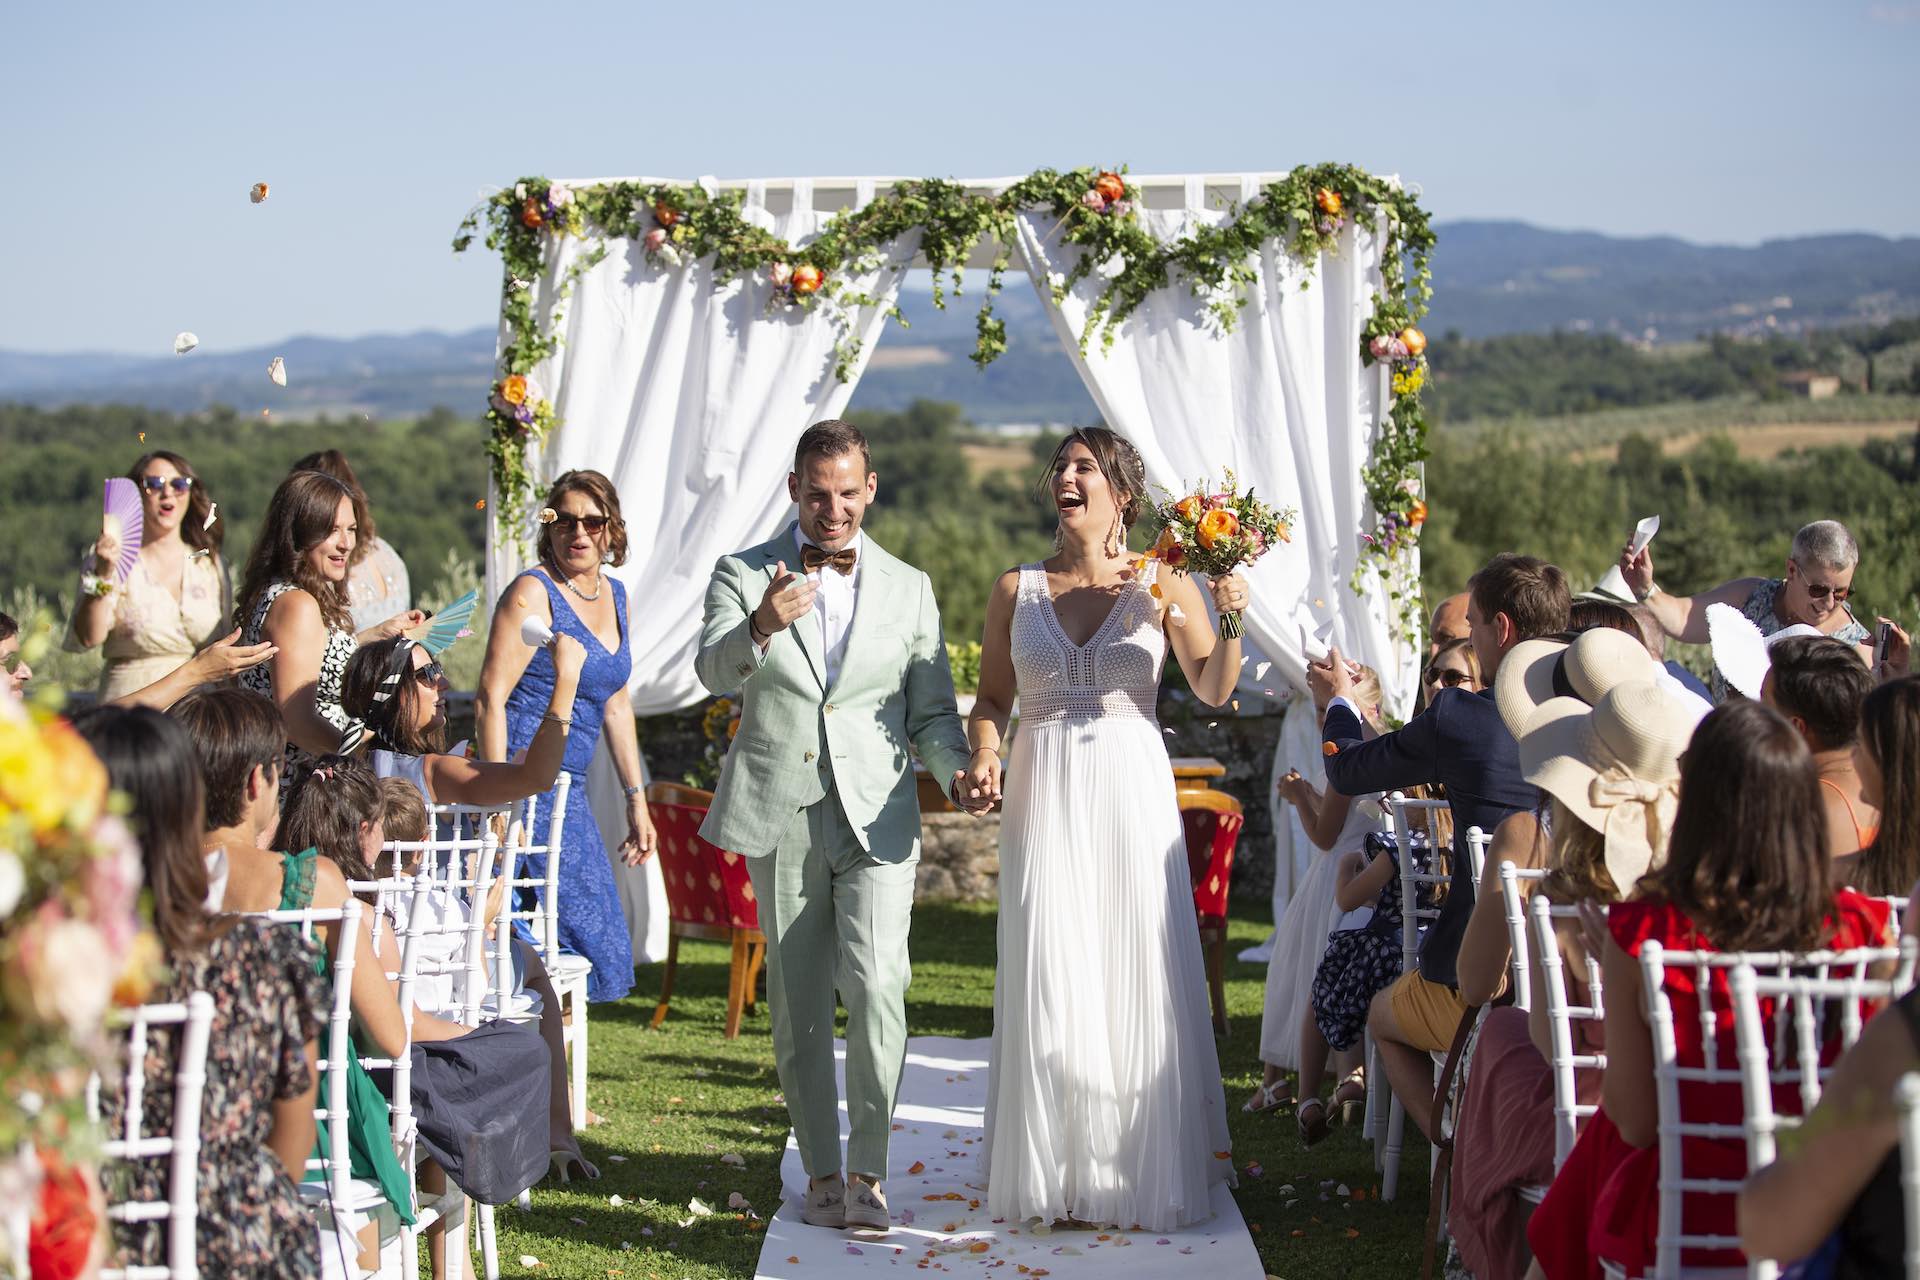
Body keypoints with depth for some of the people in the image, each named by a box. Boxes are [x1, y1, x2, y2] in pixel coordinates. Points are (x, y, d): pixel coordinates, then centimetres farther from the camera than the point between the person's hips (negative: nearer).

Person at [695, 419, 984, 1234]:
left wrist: (957, 770, -10)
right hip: (781, 821, 0)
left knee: (875, 985, -16)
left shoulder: (908, 588, 10)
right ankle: (822, 1173, 20)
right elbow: (714, 670, -14)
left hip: (876, 820, 0)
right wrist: (761, 627, -37)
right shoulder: (743, 574, 4)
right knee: (797, 1008, 7)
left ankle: (868, 1171, -4)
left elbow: (932, 709, 12)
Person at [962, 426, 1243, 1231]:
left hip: (1132, 793, -1)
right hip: (1044, 795, 1)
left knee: (1140, 976, 1)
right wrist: (984, 757, -7)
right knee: (1047, 981, -1)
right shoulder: (1016, 589, 7)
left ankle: (1142, 1170, 14)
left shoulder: (1163, 586, 2)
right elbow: (992, 698, 11)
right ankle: (1049, 1171, 10)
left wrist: (1230, 621, -14)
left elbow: (1213, 690, 2)